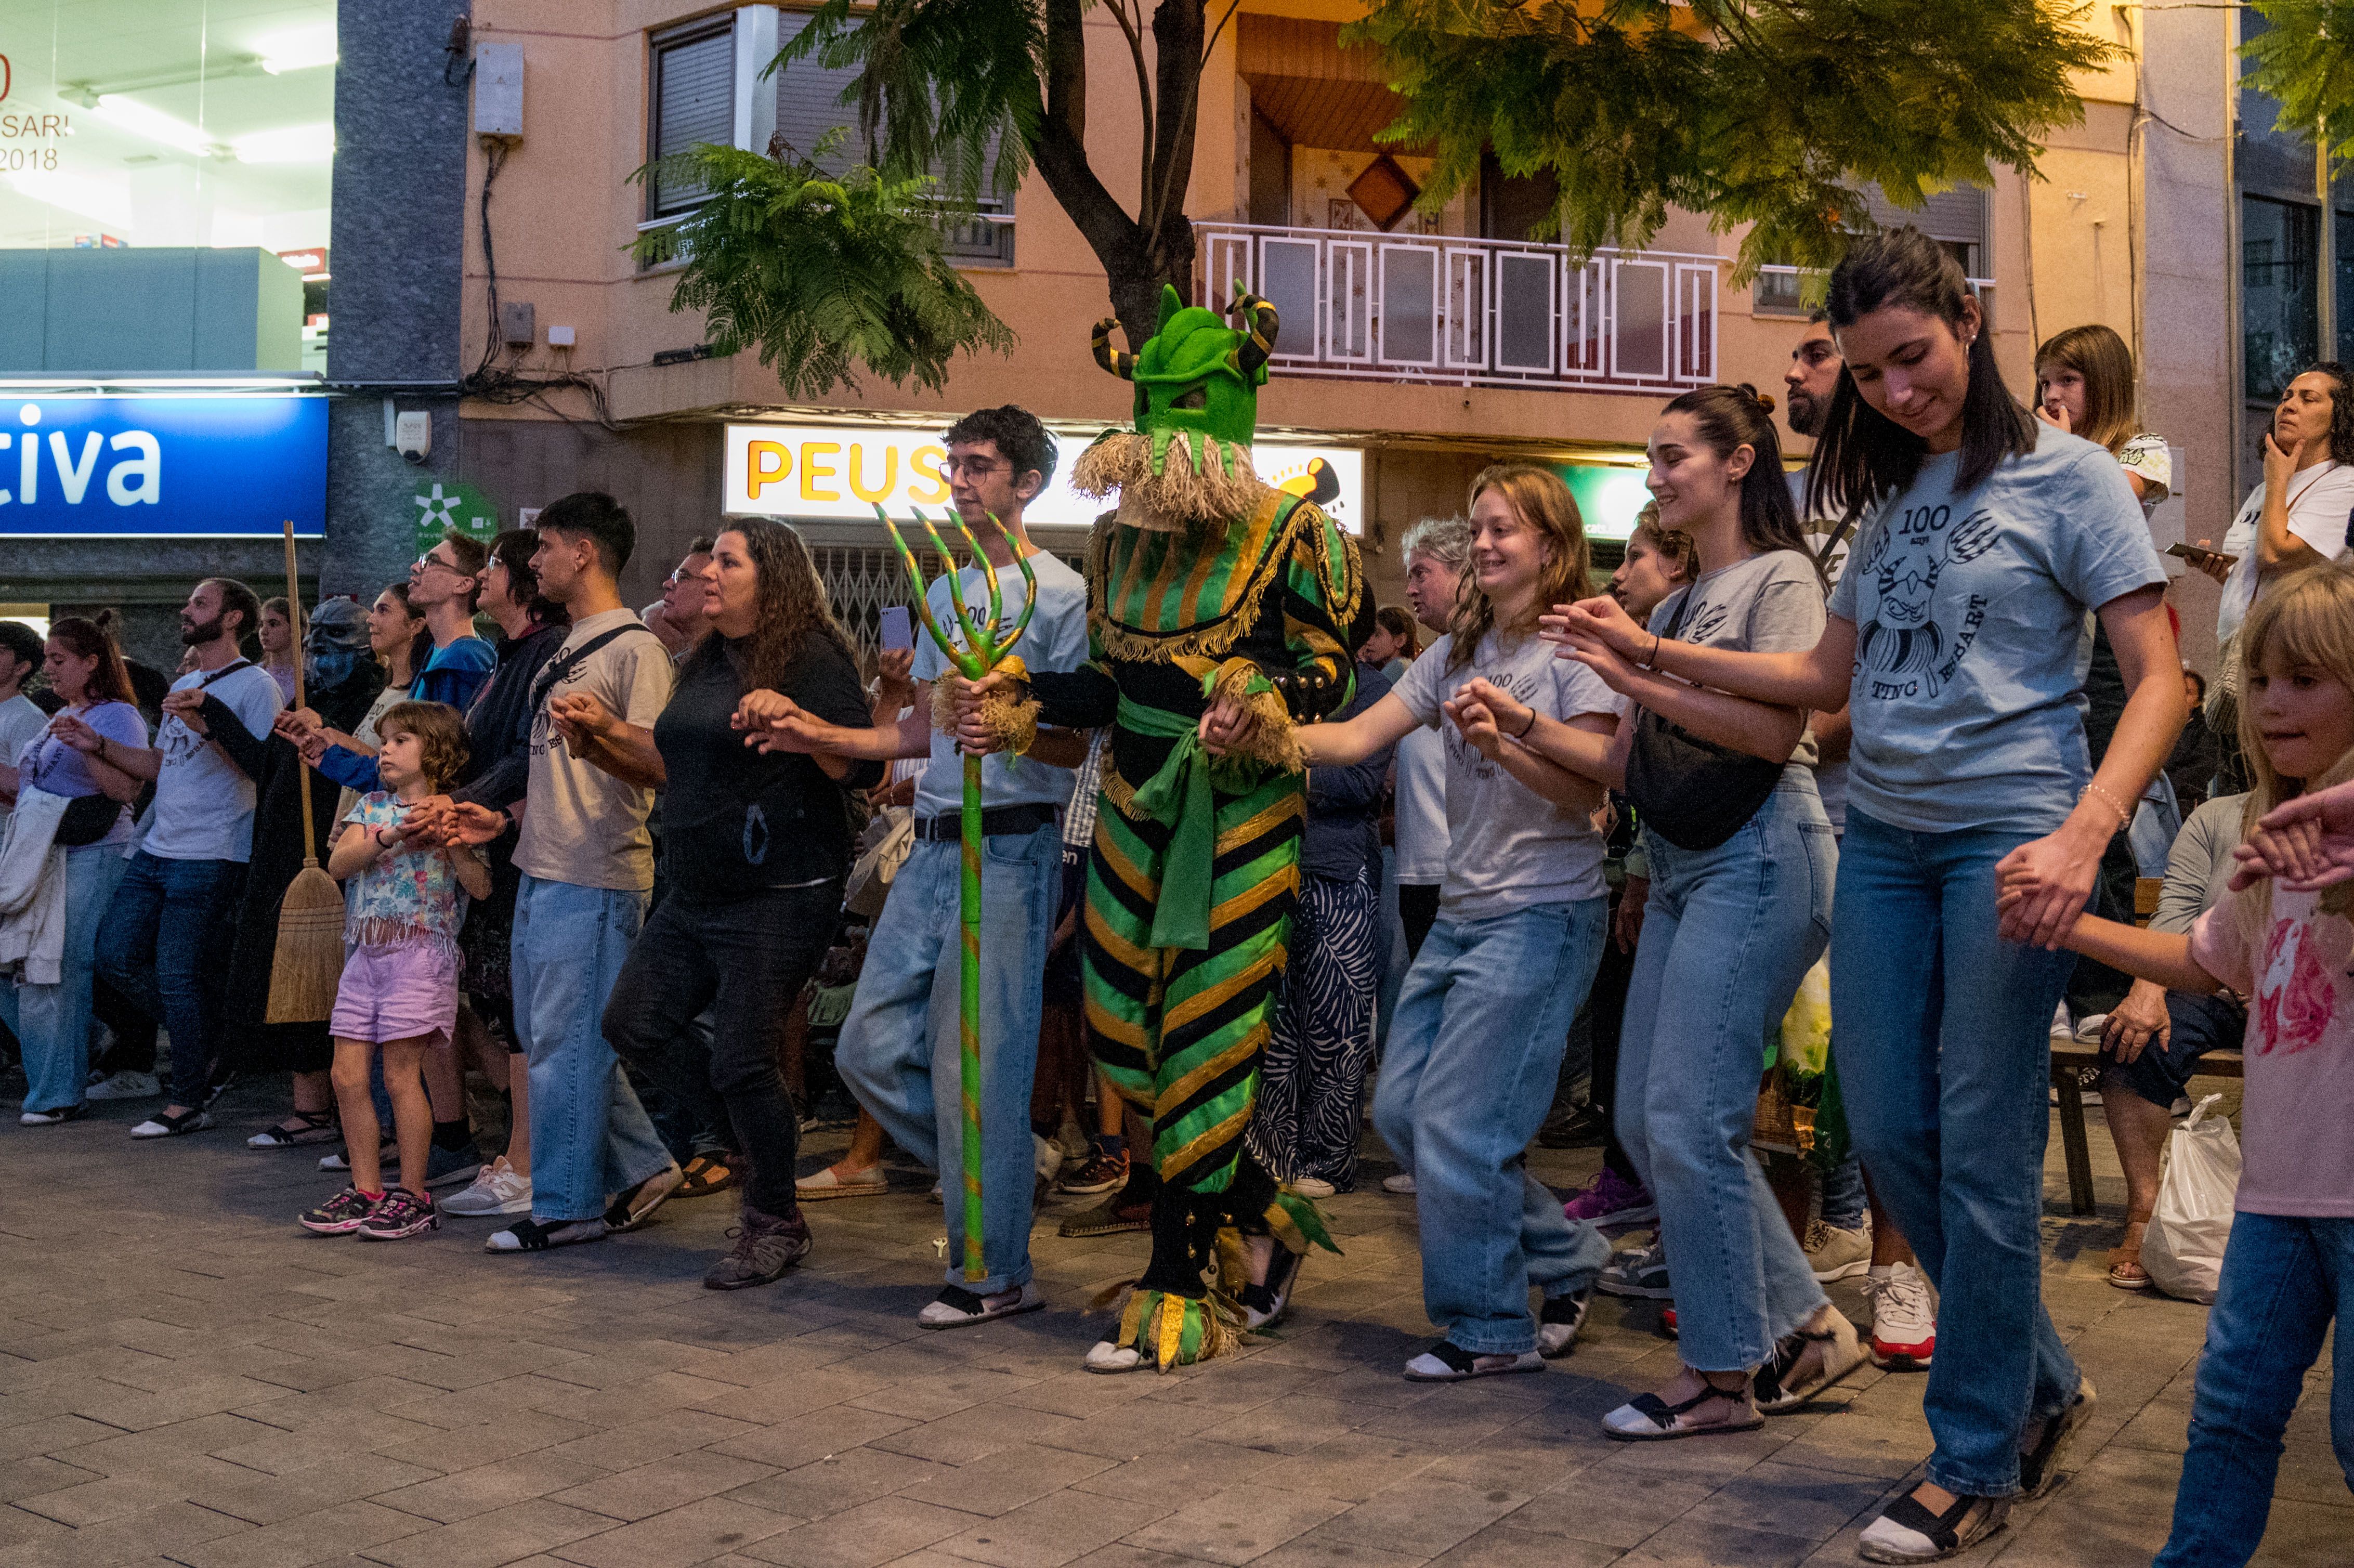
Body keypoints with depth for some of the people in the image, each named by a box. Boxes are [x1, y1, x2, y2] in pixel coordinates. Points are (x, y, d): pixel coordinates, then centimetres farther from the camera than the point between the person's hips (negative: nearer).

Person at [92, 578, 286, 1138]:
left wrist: (207, 724, -25)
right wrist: (98, 745, 12)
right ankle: (206, 1036, 22)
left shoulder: (255, 686, -8)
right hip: (157, 850, 9)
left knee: (180, 976, -5)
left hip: (212, 855, -9)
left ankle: (187, 1105, 6)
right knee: (116, 954, 6)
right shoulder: (183, 687, 19)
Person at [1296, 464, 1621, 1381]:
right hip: (1462, 911, 8)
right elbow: (1359, 737, 2)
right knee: (1399, 1109, 7)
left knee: (1458, 1123, -9)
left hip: (1546, 913, -8)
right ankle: (1565, 1259, 21)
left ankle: (1494, 1330, 9)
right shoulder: (1457, 655, 13)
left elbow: (1585, 792, -15)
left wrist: (1497, 742, -31)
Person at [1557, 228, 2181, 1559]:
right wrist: (1660, 654, 12)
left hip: (2010, 835, -6)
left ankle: (1978, 1460, 14)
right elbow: (1833, 678, 18)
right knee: (1891, 1133, 7)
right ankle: (2045, 1384, 29)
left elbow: (2160, 681, -10)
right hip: (1883, 834, 7)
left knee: (1982, 1147, -2)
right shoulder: (1891, 495, 15)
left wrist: (2083, 837, -24)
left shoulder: (2069, 477, -4)